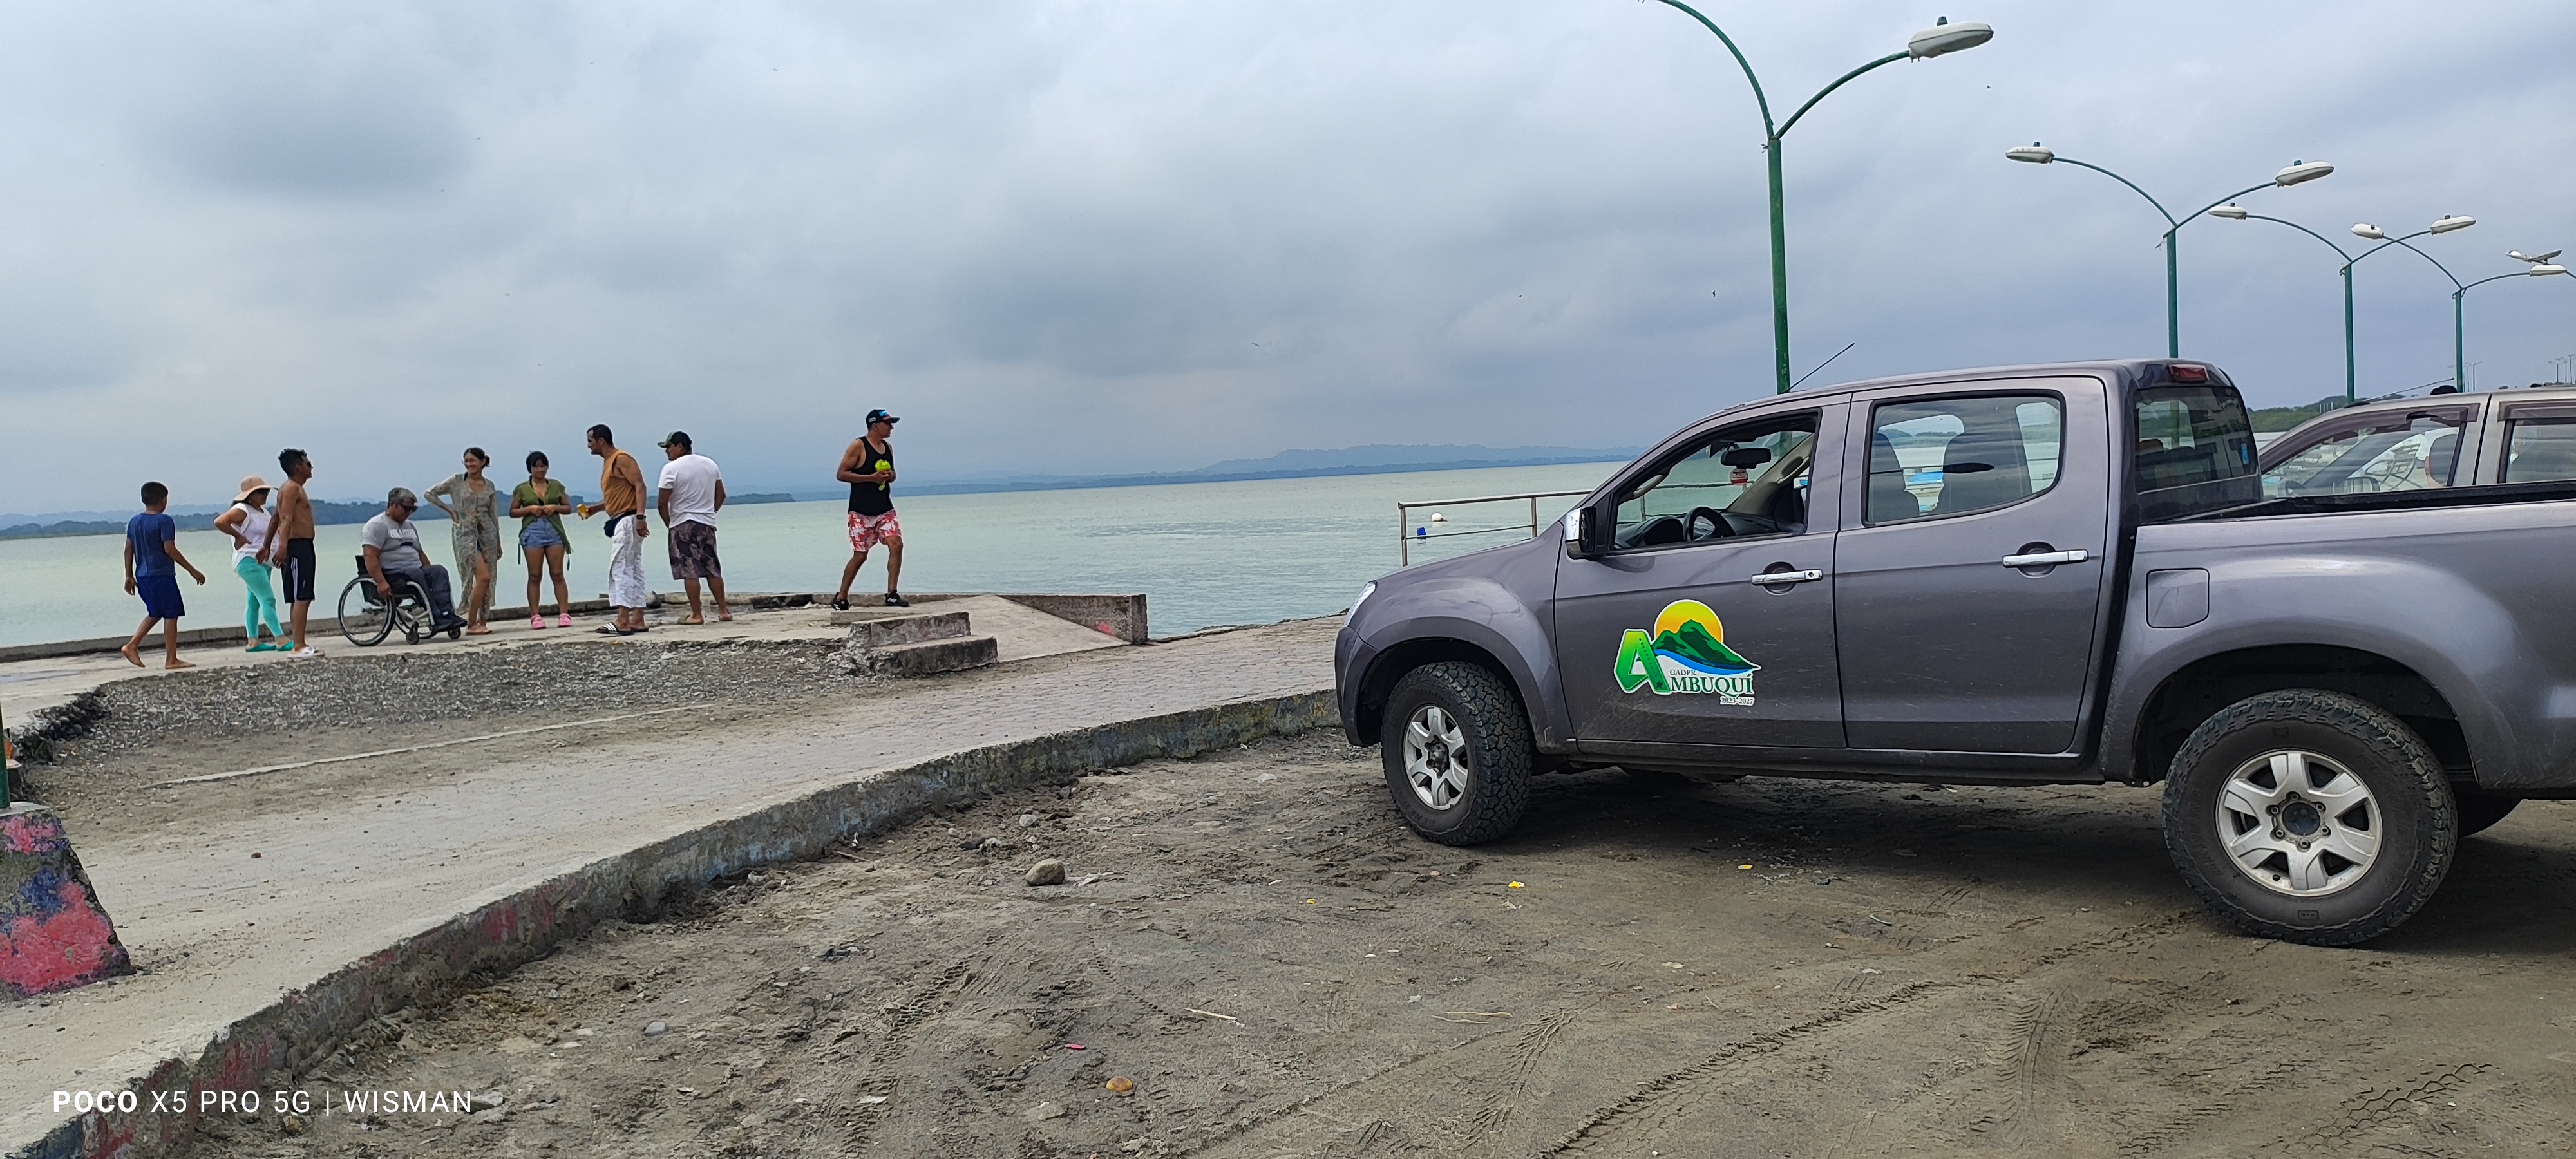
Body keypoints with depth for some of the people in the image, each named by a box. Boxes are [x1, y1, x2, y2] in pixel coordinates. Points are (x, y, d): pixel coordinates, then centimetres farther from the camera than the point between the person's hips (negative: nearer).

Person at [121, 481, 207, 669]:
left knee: (155, 613, 22)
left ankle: (132, 645, 11)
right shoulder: (164, 521, -12)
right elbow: (170, 550, -17)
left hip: (142, 576, 8)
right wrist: (193, 571, -12)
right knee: (171, 615, -2)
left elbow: (128, 549, 12)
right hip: (162, 576, -8)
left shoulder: (134, 522, 10)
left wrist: (129, 576, 17)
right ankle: (171, 659, -1)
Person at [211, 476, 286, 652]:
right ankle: (281, 640, -21)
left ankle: (253, 641, 16)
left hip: (263, 561, 10)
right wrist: (239, 537, -17)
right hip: (249, 560, -10)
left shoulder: (263, 510, 15)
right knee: (268, 599, -15)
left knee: (254, 601, 12)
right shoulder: (242, 510, -12)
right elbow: (220, 522, -26)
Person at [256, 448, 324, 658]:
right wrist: (283, 546, -34)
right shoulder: (292, 488, -9)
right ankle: (299, 647, -19)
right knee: (301, 598, -15)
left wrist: (267, 546, 31)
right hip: (297, 546, -11)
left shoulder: (295, 489, 23)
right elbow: (286, 519, -23)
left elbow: (275, 519, 27)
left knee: (302, 599, 12)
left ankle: (300, 644, 15)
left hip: (303, 548, 11)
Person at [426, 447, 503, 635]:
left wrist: (498, 542, 15)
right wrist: (449, 509, -1)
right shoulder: (456, 481, 1)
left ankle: (483, 623, 8)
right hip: (465, 533, -4)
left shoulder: (489, 486, 10)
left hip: (487, 532, 4)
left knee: (487, 580, 1)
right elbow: (430, 494, 6)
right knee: (483, 577, -15)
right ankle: (471, 624, -8)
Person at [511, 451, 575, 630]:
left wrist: (555, 507, -6)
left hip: (554, 531, 1)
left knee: (558, 574, -3)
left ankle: (564, 613, -4)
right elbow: (513, 512, 9)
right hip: (532, 532, -1)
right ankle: (535, 615, -1)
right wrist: (529, 509, -8)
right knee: (535, 576, -2)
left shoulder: (556, 485, 12)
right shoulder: (522, 489, 8)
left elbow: (568, 507, 13)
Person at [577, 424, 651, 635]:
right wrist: (594, 509, 16)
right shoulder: (608, 462, 20)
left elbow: (640, 486, -19)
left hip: (628, 520, -10)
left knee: (620, 570, -13)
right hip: (620, 522, 10)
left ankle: (623, 622, -17)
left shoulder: (621, 459, -10)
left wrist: (640, 517, -27)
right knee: (633, 570, 8)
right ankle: (637, 619, 10)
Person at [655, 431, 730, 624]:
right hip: (708, 523, 6)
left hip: (683, 524, -6)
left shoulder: (672, 468, -10)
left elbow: (662, 502, -11)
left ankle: (697, 615, -4)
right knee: (713, 569, 12)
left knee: (689, 571, -4)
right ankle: (723, 611, 11)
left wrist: (669, 523, 2)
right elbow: (721, 495, 15)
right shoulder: (710, 464, 10)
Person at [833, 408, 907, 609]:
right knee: (860, 555, -2)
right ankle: (840, 598, 14)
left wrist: (891, 476, -1)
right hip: (861, 513, -6)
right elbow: (841, 474, -12)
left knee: (896, 544, -13)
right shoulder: (858, 446, -9)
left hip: (885, 510, 6)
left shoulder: (888, 446, 11)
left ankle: (892, 595, -9)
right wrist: (871, 477, -19)